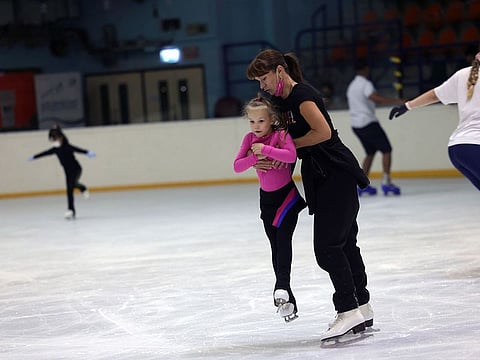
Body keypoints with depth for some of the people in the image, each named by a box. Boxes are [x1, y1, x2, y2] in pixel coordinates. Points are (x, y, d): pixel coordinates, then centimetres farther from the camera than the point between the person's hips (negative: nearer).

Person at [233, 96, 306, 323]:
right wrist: (255, 157, -23)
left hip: (287, 195, -5)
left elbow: (291, 155, -32)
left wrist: (265, 149, -32)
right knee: (275, 246, 7)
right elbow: (237, 166, -8)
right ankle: (288, 302, 13)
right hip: (267, 198, 5)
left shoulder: (281, 135, -14)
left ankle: (282, 286, -25)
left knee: (283, 238, -22)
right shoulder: (250, 139, -2)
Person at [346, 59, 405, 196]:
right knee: (386, 150, -3)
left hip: (356, 125, 9)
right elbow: (377, 98, -29)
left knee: (370, 152, 18)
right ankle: (386, 181, -11)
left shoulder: (351, 86, 16)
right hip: (368, 123, -9)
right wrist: (398, 101, -32)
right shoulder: (365, 84, -12)